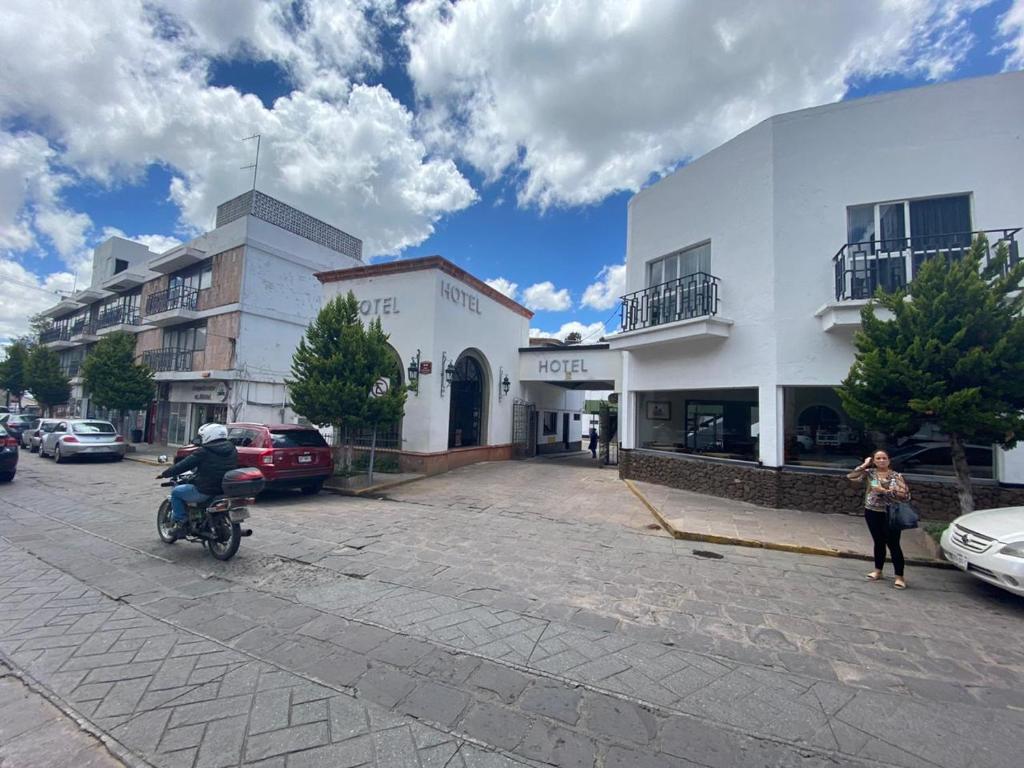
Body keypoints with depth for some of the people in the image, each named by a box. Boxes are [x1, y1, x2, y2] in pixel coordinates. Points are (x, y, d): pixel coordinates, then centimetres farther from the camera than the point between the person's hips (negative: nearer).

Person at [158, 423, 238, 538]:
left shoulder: (203, 452, -12)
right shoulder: (232, 450, 5)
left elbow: (183, 466, -4)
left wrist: (164, 474, 14)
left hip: (205, 491, -7)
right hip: (227, 489, 7)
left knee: (176, 492, 17)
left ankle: (179, 524, 15)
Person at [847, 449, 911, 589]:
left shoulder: (896, 476, -5)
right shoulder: (869, 473, -1)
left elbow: (905, 495, -10)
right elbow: (851, 477, -14)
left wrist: (885, 491, -18)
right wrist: (864, 465, -8)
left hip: (890, 514, -2)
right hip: (872, 512, 2)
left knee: (893, 544, 0)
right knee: (879, 542, 15)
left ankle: (899, 577, 10)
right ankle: (878, 571, 27)